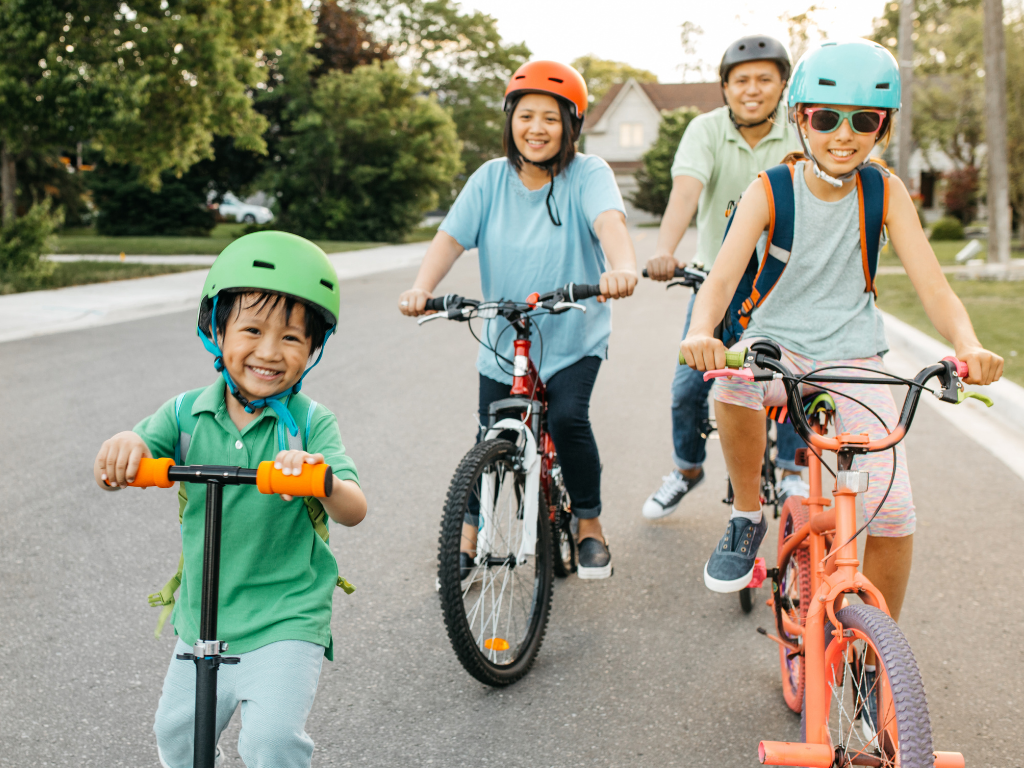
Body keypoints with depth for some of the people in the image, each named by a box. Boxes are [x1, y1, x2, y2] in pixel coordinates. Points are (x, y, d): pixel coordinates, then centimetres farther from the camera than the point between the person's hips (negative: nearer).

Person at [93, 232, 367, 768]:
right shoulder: (187, 414, -5)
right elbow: (112, 472, -14)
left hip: (287, 618, -4)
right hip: (202, 616, 4)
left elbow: (354, 511, -23)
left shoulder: (311, 424, -13)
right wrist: (124, 444, -38)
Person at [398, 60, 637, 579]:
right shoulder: (491, 179, -3)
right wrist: (422, 288, -32)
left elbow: (609, 220, -30)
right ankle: (468, 538, 28)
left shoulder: (587, 175, -10)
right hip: (504, 340, 3)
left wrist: (622, 267, -53)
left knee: (568, 418, -22)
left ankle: (590, 526, 3)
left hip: (574, 339, -2)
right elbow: (451, 236, -13)